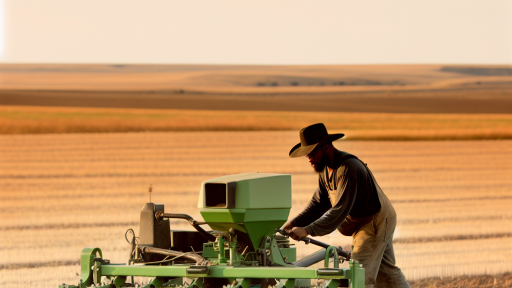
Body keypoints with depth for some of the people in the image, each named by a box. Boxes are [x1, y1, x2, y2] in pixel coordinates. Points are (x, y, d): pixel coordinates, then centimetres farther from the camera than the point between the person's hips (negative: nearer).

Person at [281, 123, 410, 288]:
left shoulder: (348, 169, -31)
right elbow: (318, 204, 4)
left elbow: (340, 211, -36)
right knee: (386, 271, 18)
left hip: (376, 223, -10)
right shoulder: (325, 169, 2)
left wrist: (307, 231, -41)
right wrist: (294, 223, -10)